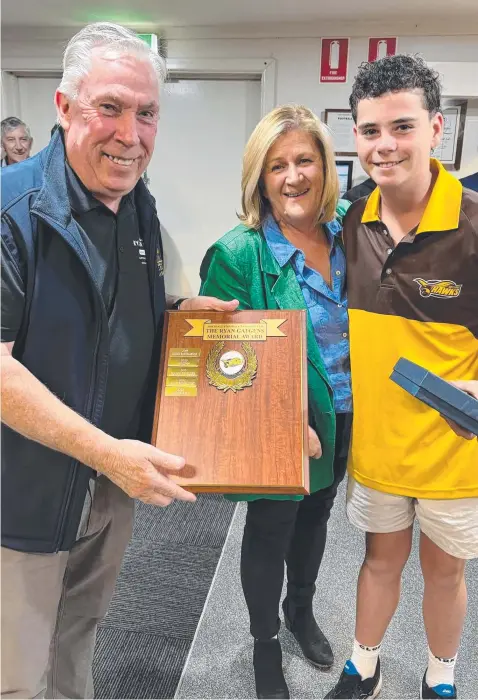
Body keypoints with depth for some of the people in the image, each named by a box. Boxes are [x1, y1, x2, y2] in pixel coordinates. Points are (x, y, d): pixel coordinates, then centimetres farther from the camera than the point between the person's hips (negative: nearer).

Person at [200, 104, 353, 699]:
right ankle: (265, 644, 42)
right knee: (269, 534, 15)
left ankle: (301, 611, 54)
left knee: (313, 520, 25)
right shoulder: (239, 253, -19)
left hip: (340, 421, 5)